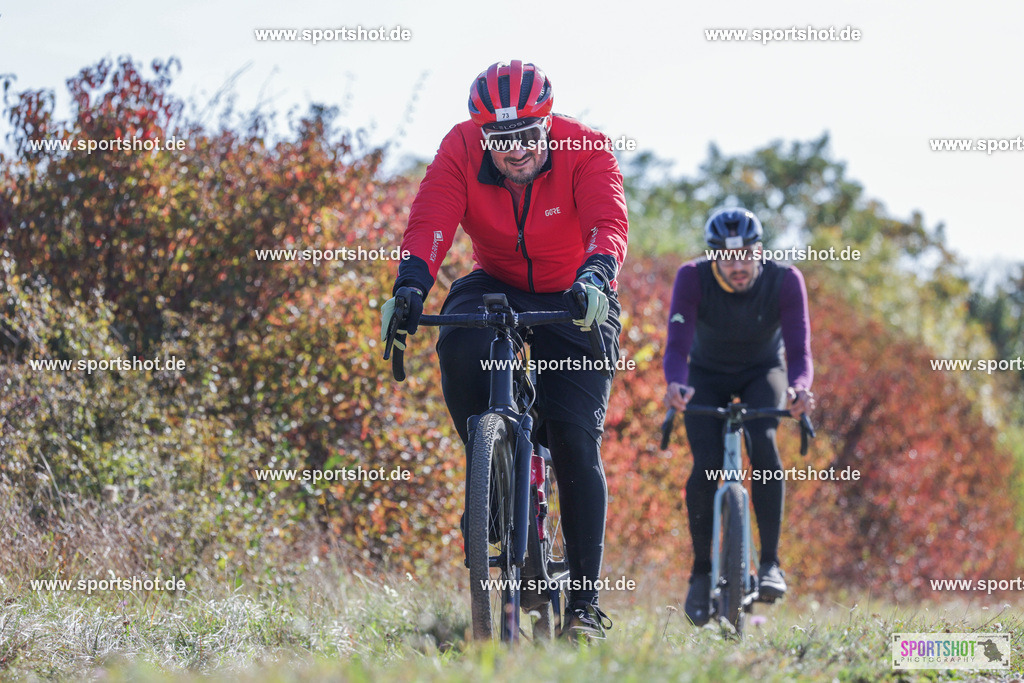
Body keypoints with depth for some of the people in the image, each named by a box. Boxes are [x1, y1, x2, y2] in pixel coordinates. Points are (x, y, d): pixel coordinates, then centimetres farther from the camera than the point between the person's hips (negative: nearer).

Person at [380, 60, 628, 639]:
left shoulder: (585, 149, -21)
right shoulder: (461, 149, -17)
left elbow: (608, 221, -34)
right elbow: (431, 222, -28)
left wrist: (595, 278, -55)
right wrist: (411, 287, -47)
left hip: (574, 299, -1)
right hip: (497, 287, 2)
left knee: (576, 442, -13)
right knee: (459, 341, -35)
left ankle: (586, 598, -5)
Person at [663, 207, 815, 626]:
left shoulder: (785, 281, -28)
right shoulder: (692, 279, -29)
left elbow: (799, 352, -32)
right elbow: (677, 346, -36)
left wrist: (799, 389, -54)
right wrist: (675, 385, -58)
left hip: (762, 373, 0)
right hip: (707, 376, 0)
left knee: (762, 443, -29)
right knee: (706, 467, -19)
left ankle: (770, 563, -25)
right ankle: (701, 570, 0)